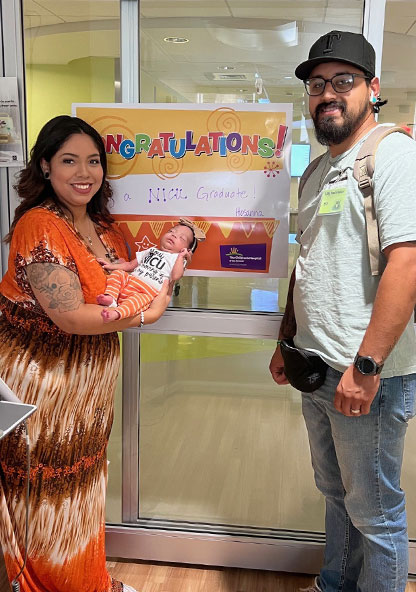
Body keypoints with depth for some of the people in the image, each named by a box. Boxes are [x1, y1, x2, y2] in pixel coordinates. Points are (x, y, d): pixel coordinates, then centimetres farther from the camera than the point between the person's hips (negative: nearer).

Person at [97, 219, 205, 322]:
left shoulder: (178, 258, 14)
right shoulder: (150, 251, 30)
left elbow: (175, 276, -9)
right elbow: (130, 265, 33)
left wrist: (181, 256, -4)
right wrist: (112, 266, 23)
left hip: (149, 292, -6)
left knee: (141, 299, -38)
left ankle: (116, 313, -60)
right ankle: (111, 298, -32)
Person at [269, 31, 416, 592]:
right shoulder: (319, 170, 15)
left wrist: (366, 366, -25)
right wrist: (286, 342, 18)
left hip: (369, 376, -8)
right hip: (317, 368, 9)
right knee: (335, 491, 24)